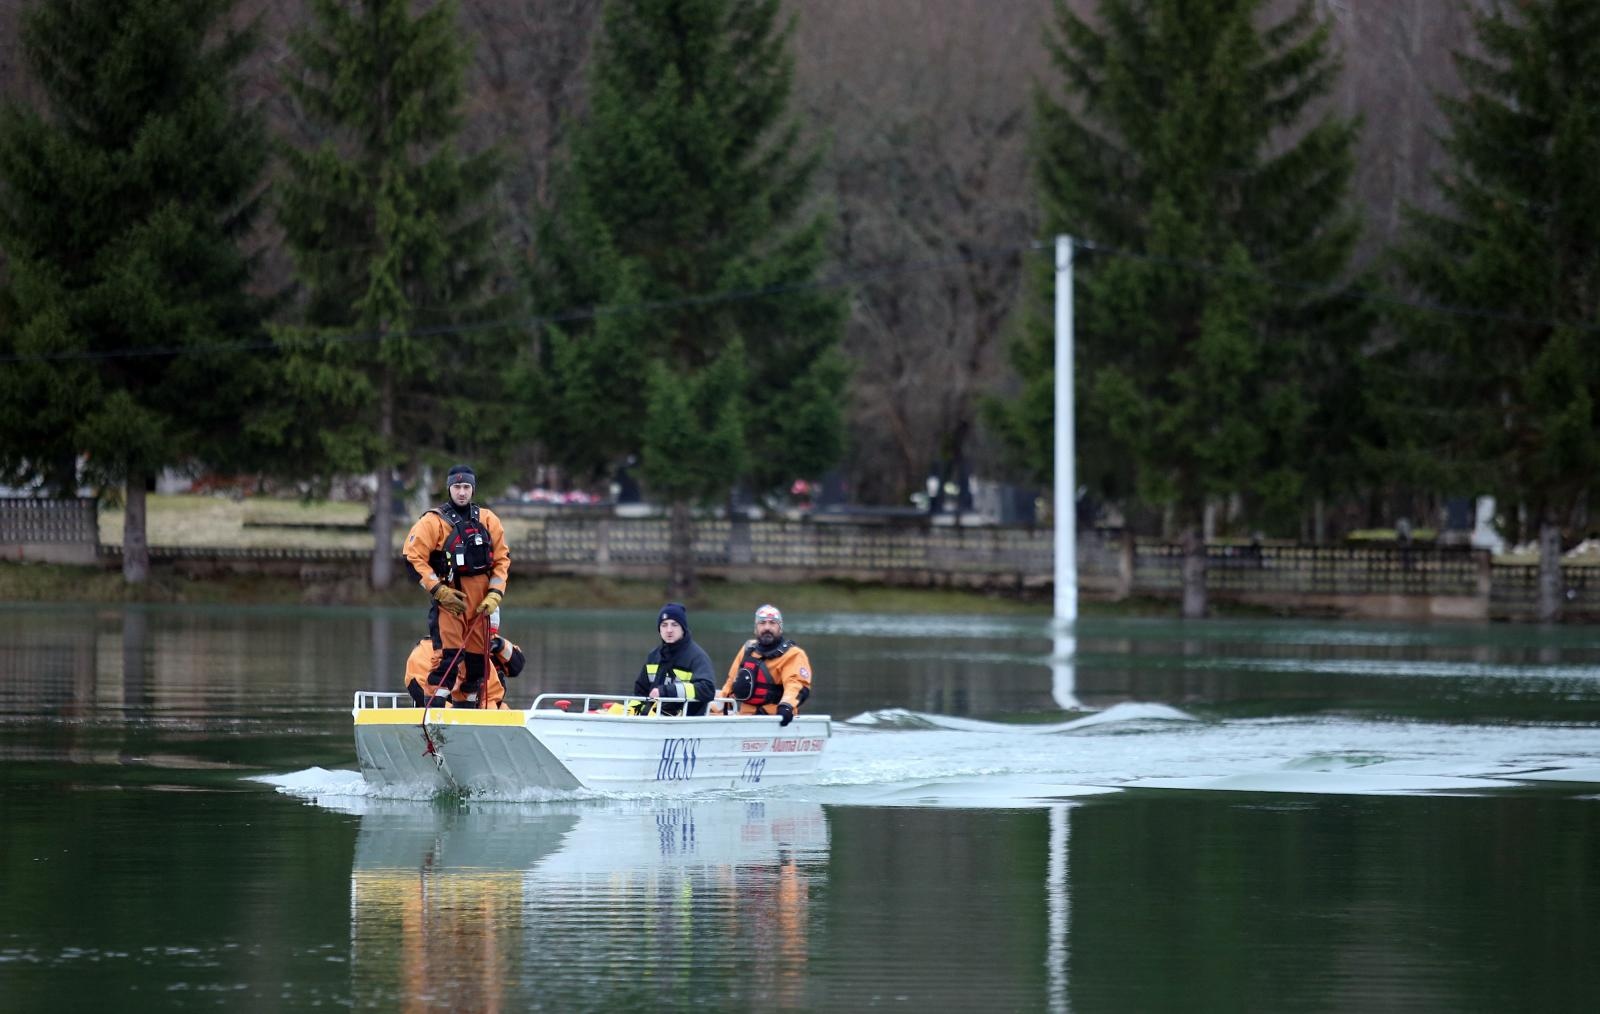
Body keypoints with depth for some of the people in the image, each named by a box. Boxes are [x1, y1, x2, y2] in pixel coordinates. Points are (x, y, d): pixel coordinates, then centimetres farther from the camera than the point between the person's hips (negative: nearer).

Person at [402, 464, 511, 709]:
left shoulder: (488, 520, 9)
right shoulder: (433, 521, -3)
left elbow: (502, 559, 13)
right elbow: (414, 557, -5)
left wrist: (495, 594, 1)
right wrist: (438, 590, -11)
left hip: (481, 597, 4)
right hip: (448, 595, -4)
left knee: (477, 653, 7)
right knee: (448, 652, -15)